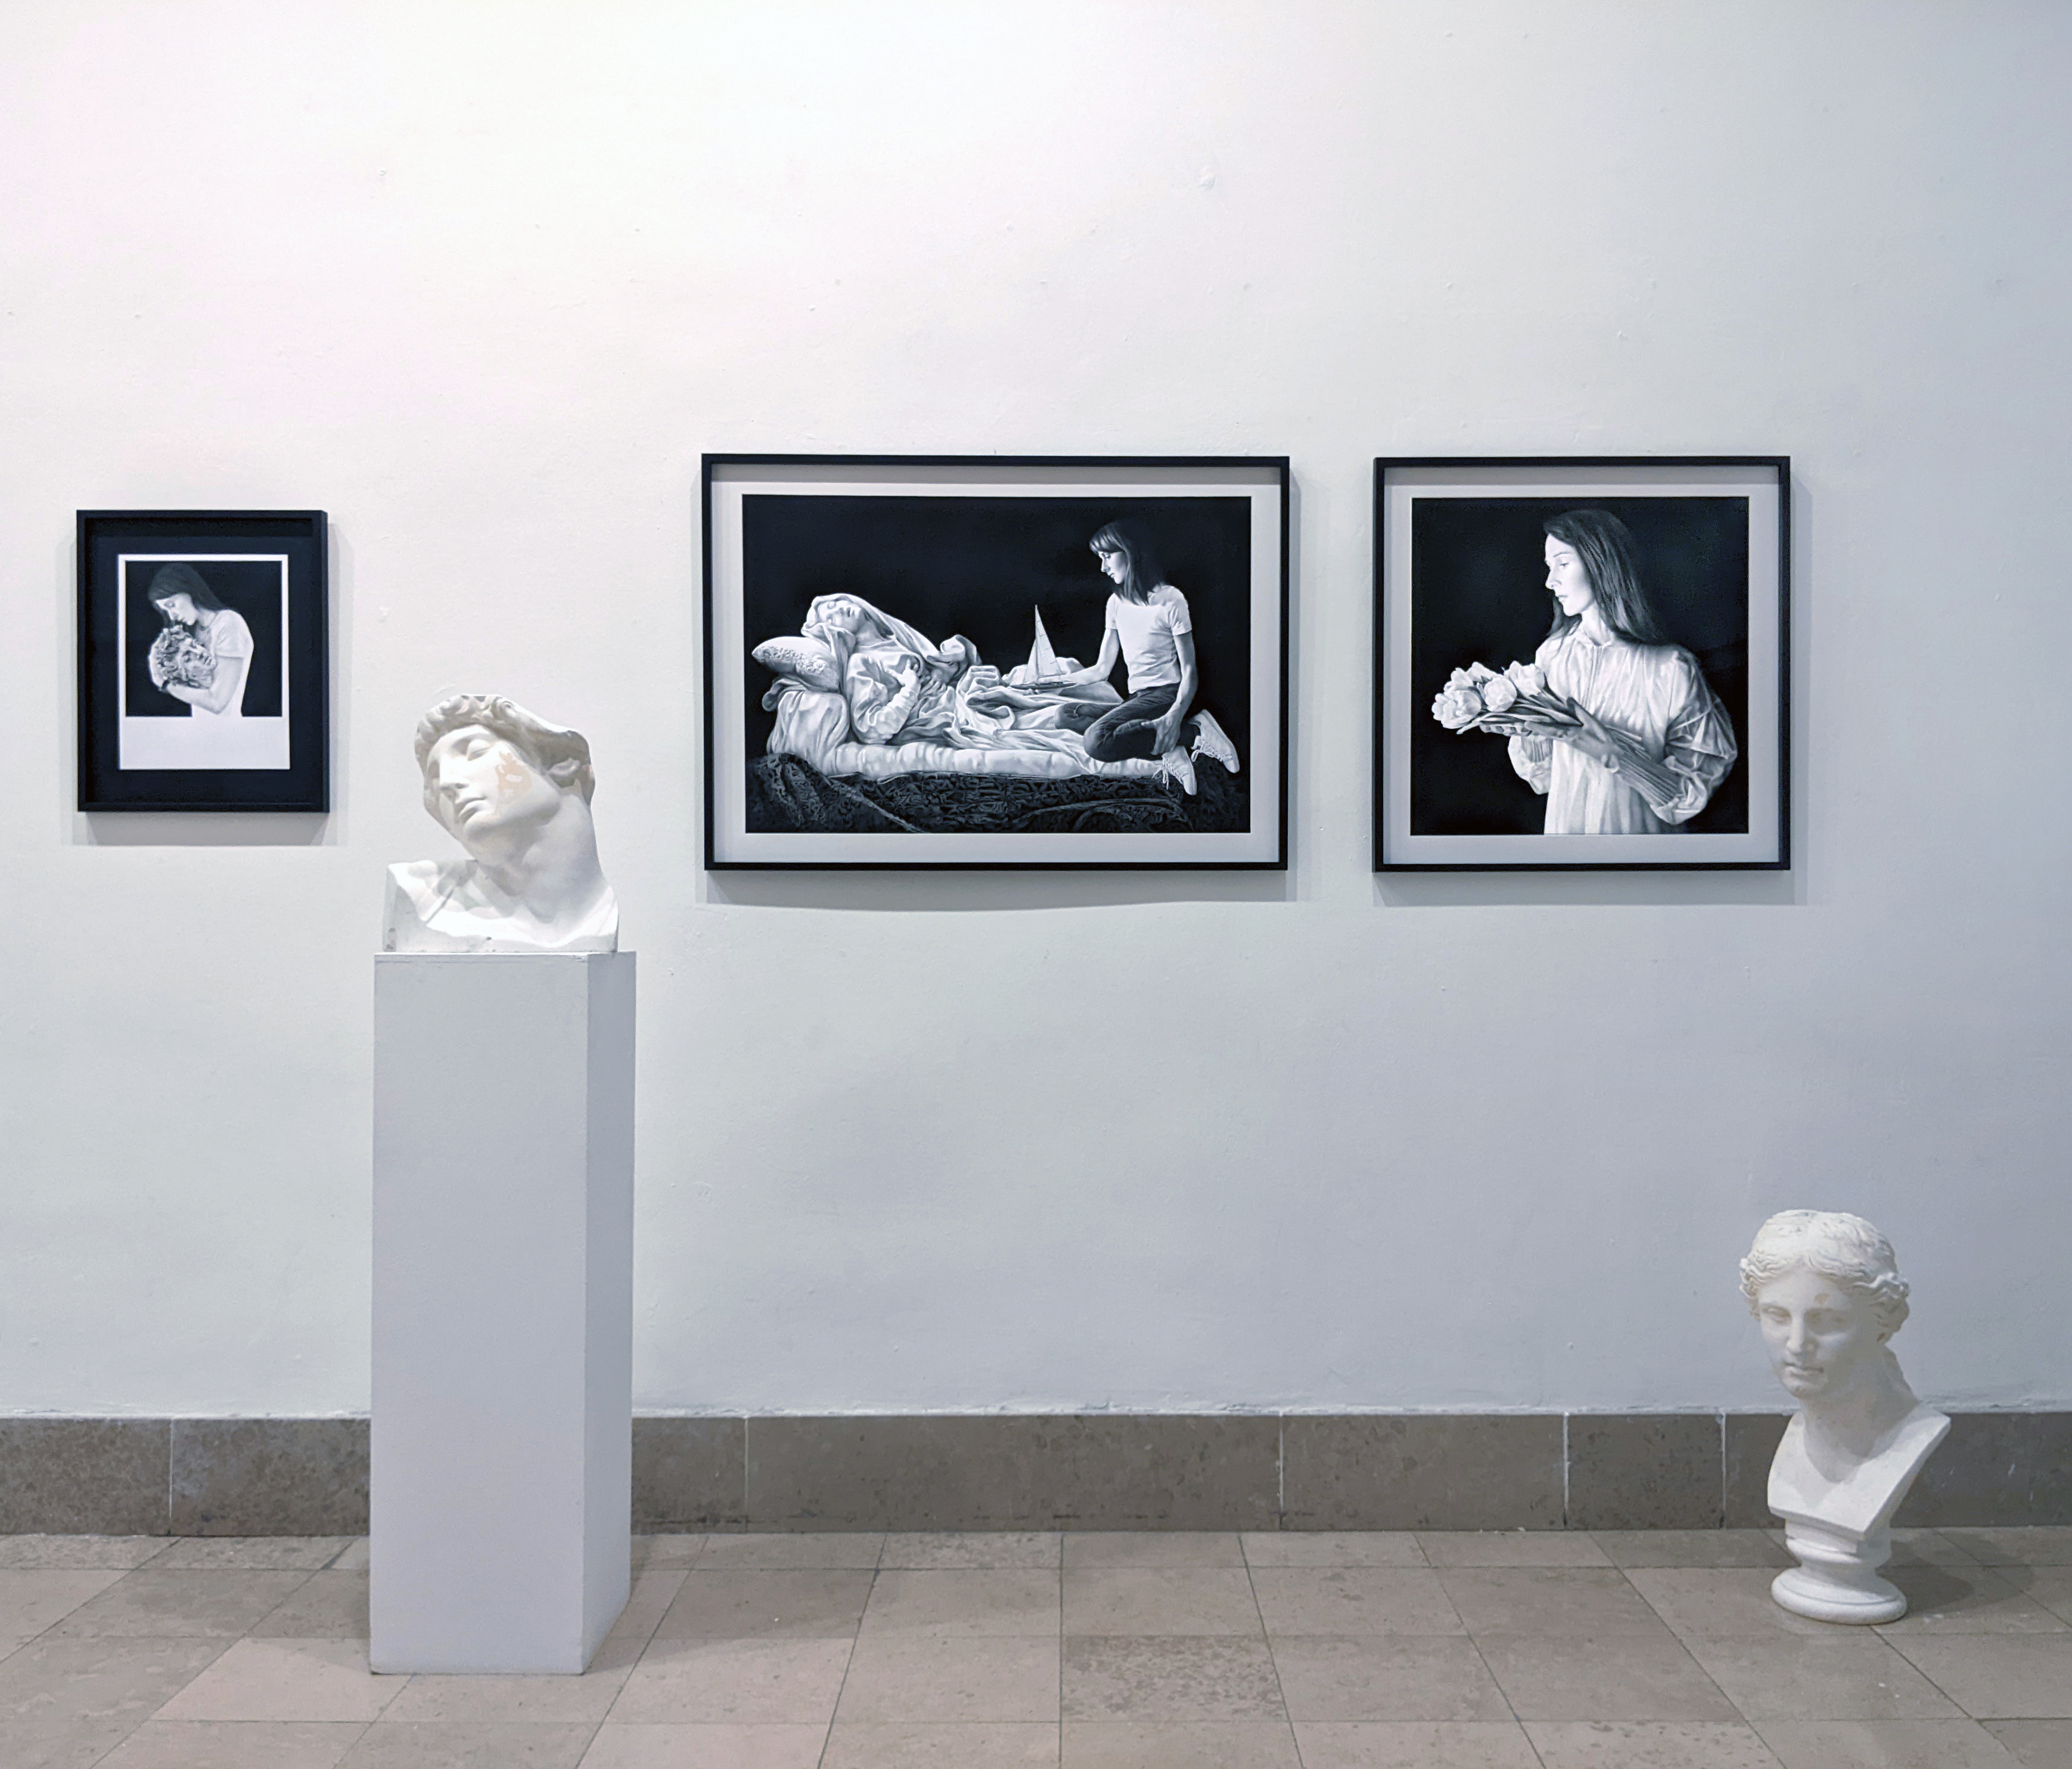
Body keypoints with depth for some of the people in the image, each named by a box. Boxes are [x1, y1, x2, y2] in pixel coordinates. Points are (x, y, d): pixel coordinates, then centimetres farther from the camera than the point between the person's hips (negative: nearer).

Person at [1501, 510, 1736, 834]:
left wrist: (1612, 754, -29)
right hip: (1563, 827, 4)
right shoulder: (1551, 653, -4)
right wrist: (1527, 732, -17)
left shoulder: (1672, 669, -18)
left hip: (1637, 832, -3)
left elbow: (1692, 793, -18)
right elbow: (1542, 774, 2)